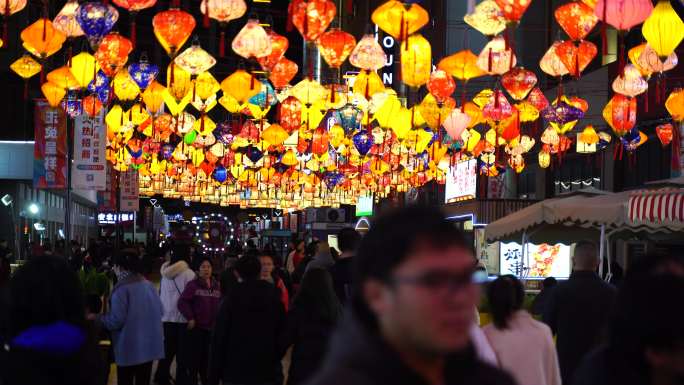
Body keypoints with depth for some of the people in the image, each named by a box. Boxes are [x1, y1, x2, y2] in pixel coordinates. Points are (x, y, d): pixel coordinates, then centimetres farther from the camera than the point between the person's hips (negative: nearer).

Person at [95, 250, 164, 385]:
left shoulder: (122, 288, -16)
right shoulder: (148, 285, 4)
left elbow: (116, 320, -19)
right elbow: (160, 311, 9)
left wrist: (97, 318, -2)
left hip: (129, 348, -6)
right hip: (150, 346, 6)